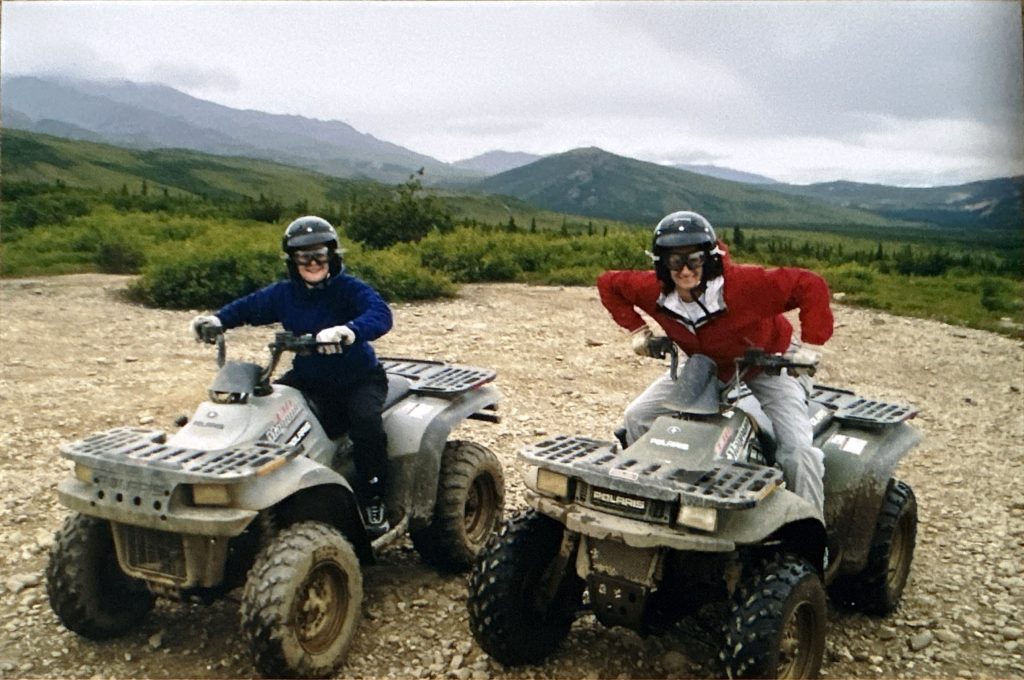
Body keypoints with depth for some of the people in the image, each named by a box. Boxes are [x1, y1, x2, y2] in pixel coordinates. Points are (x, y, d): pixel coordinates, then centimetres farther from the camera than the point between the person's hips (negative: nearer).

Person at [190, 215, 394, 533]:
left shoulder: (349, 289, -17)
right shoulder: (283, 294, 0)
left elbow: (380, 314, -34)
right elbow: (248, 307, 10)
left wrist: (348, 331, -55)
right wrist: (217, 320, -11)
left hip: (359, 378, -5)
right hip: (308, 379, 6)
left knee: (366, 422, -32)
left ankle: (373, 502, -12)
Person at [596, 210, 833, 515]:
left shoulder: (744, 284, -37)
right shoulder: (652, 289, -23)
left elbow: (811, 286, -34)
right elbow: (608, 283, -3)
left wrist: (809, 347, -35)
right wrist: (637, 330, -8)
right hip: (705, 365, 4)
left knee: (798, 450, -19)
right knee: (637, 416, -1)